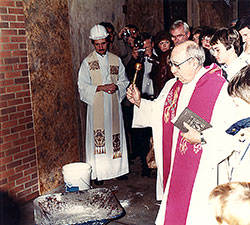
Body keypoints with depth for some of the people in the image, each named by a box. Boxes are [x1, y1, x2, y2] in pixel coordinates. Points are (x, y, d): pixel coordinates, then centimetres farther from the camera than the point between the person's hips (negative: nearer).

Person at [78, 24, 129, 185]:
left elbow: (124, 81, 10)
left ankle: (118, 168, 20)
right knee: (98, 138, -3)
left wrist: (116, 86, -11)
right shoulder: (87, 62, 0)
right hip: (96, 106, -3)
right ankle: (98, 173, 5)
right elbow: (83, 86, -5)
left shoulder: (116, 60, 9)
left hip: (114, 105, 3)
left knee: (115, 135, 8)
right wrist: (101, 88, -18)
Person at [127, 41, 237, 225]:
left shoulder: (220, 89, -16)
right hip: (173, 167, 7)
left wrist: (202, 138, -26)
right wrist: (139, 102, 6)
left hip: (200, 171, -6)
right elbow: (157, 113, 20)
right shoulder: (172, 85, 8)